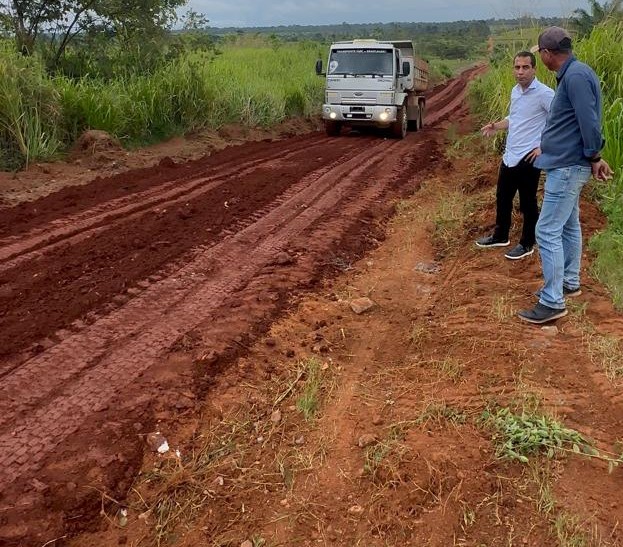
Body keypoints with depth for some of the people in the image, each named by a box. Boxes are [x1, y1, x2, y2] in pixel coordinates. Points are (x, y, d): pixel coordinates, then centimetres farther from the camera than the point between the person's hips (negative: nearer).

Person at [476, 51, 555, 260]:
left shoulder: (544, 93, -14)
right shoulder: (515, 91, 11)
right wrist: (496, 126, 11)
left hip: (528, 158, -8)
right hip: (509, 156, 8)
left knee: (527, 203, 4)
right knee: (502, 198, 19)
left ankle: (527, 244, 19)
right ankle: (500, 236, 36)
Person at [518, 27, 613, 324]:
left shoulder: (577, 75, -20)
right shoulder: (571, 74, 13)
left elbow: (589, 121, -22)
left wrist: (594, 158, -12)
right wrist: (593, 157, 18)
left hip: (567, 167, -11)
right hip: (567, 164, 11)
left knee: (547, 231, -10)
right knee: (568, 226, 18)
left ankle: (552, 302, -7)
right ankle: (569, 283, 32)